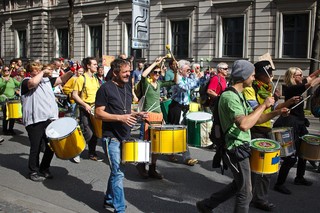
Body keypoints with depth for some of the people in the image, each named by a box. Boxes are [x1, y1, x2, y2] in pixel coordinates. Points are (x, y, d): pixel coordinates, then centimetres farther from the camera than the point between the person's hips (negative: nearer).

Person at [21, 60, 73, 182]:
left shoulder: (46, 80, 15)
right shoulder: (26, 81, -4)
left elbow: (61, 80, 12)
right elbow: (33, 82, -27)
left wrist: (71, 72, -3)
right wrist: (43, 72, -13)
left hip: (51, 119, 6)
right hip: (35, 121, -6)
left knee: (51, 146, 12)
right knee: (36, 148, 3)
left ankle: (44, 169, 29)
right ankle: (33, 171, 19)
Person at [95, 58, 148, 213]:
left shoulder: (127, 86, 10)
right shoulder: (105, 88, -12)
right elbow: (99, 113, -14)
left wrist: (136, 114, 1)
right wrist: (120, 117, -24)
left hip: (125, 136, 7)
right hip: (111, 137, -7)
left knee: (116, 171, 18)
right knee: (118, 173, -7)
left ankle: (109, 199, 35)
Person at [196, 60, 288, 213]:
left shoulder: (238, 95, 12)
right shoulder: (229, 96, -22)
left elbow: (252, 118, 15)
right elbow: (244, 124, -36)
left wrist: (275, 113, 3)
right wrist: (263, 105, -26)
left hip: (240, 148, 10)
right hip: (236, 150, -10)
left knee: (237, 185, 23)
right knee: (245, 194, 4)